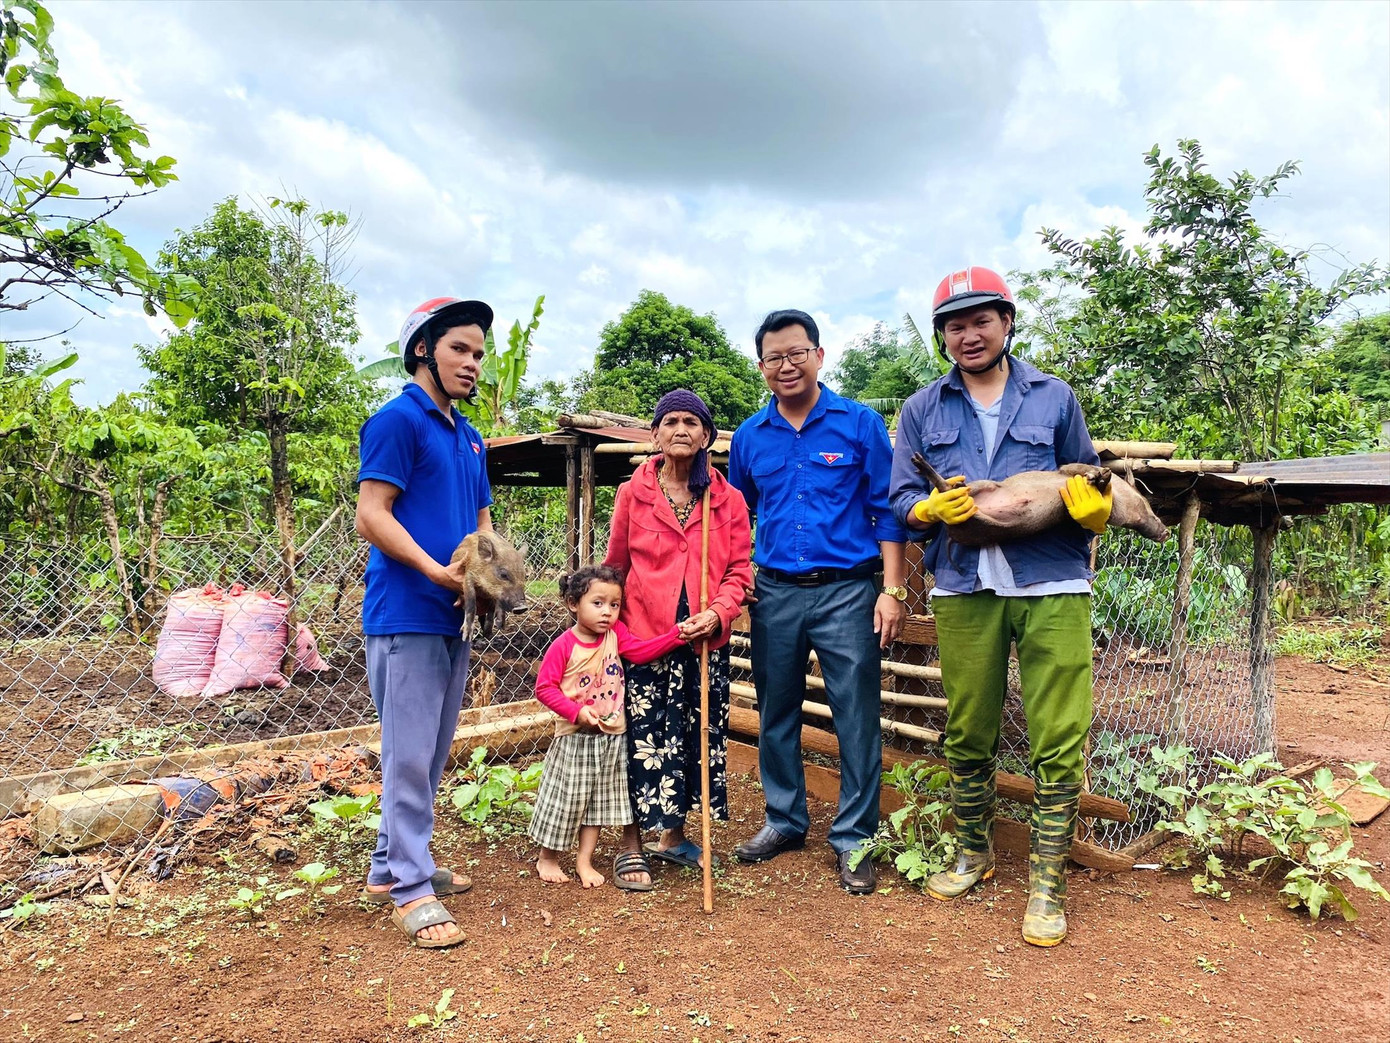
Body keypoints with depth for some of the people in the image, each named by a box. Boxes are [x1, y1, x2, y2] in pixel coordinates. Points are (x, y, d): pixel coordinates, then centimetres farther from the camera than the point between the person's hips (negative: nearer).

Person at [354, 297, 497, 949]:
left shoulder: (469, 438, 18)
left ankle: (389, 867, 29)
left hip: (453, 615, 9)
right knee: (409, 755, -3)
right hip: (407, 615, -8)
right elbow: (371, 515, -13)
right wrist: (435, 571, -21)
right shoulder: (398, 419, -6)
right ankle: (410, 889, 8)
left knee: (432, 754, 15)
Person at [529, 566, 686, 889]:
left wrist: (676, 633, -22)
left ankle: (584, 860, 28)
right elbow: (545, 687, -15)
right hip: (575, 737, -4)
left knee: (600, 799, 13)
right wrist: (578, 711, -24)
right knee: (565, 798, 8)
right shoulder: (563, 646, -16)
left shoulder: (616, 634, -1)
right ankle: (547, 858, 29)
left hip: (611, 737, 5)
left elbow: (642, 651, -11)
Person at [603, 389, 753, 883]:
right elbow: (614, 566, 9)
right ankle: (632, 845, 17)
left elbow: (739, 570, 3)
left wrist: (717, 614, -13)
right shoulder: (632, 494, 2)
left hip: (705, 641, 3)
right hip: (643, 638, -2)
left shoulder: (728, 500, 5)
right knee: (641, 737, 0)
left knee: (695, 735, 11)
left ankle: (673, 836, 30)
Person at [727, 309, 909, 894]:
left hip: (847, 592, -3)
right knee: (776, 715, 13)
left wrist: (892, 591, -6)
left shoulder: (860, 424, 0)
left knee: (857, 720, 0)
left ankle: (854, 839, 15)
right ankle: (784, 821, 30)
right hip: (774, 593, 4)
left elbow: (887, 511, 0)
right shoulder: (749, 436, 9)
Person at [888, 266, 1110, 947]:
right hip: (964, 589, 1)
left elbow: (1086, 489, 12)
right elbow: (901, 501, 10)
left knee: (1059, 741, -3)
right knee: (967, 736, 10)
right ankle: (974, 853, 31)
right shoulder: (922, 411, 13)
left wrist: (1092, 505, -11)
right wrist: (933, 507, -12)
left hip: (1052, 586, -1)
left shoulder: (1054, 398, 10)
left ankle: (1047, 883, 12)